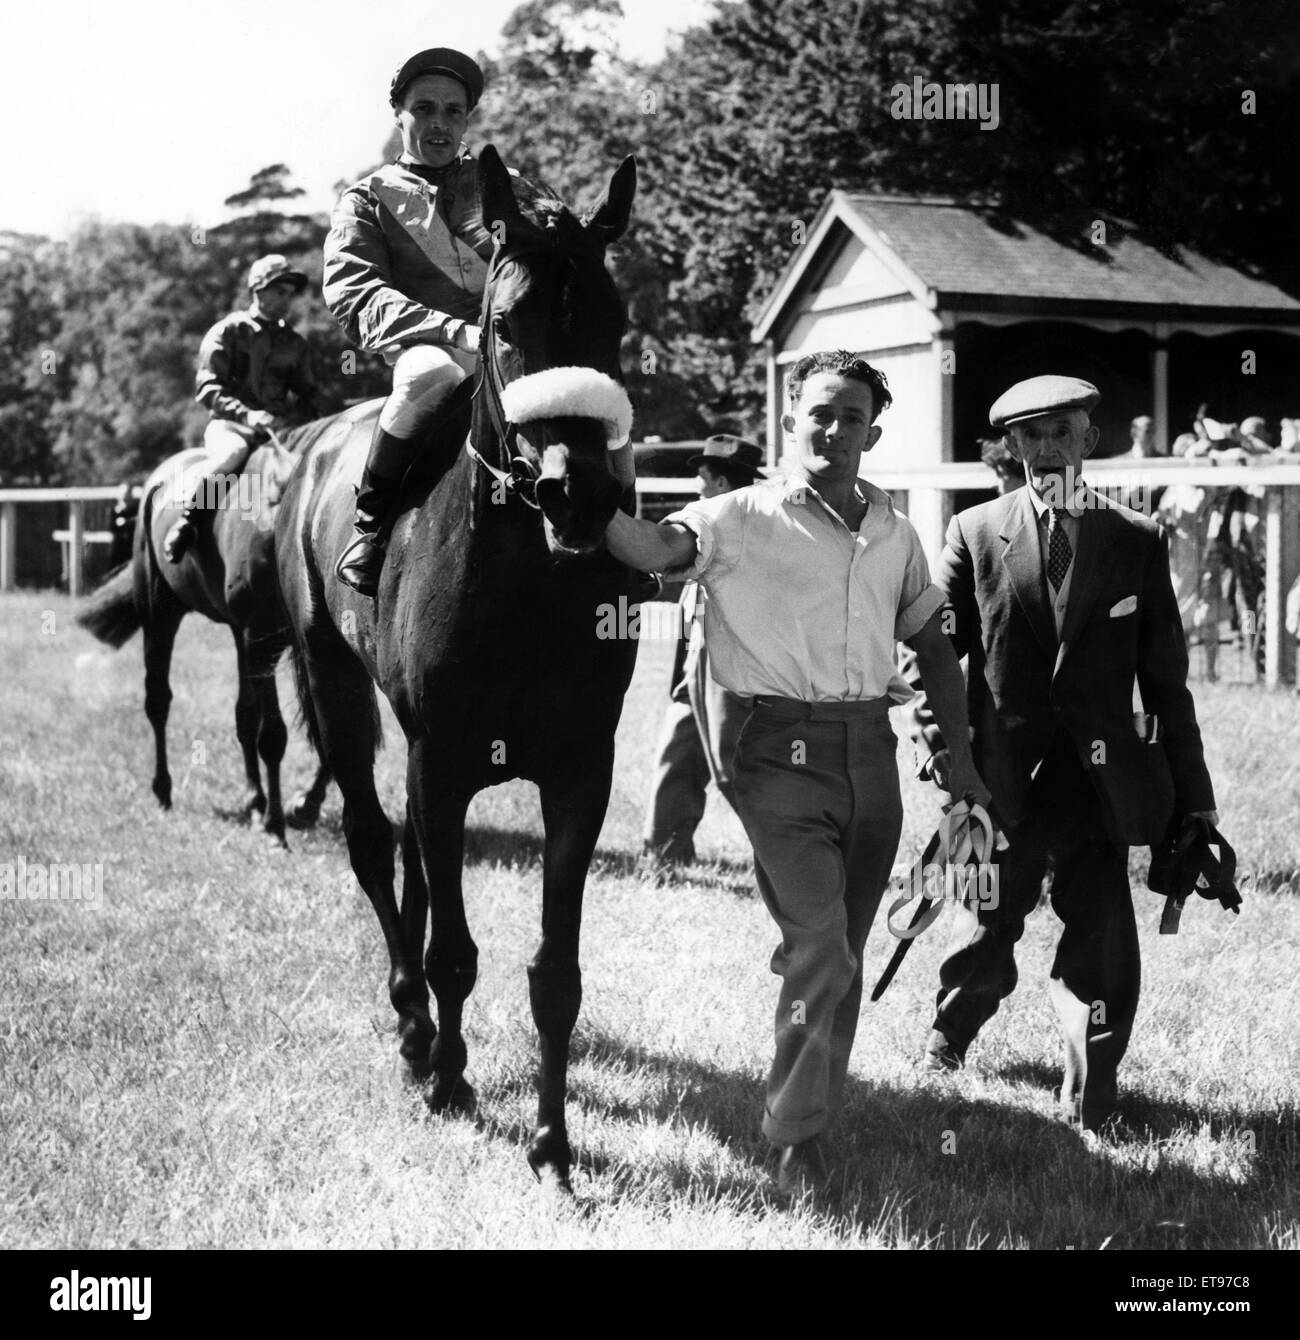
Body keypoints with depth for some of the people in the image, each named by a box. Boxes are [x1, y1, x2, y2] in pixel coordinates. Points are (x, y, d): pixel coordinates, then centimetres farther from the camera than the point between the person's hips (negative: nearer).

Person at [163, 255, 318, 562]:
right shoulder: (228, 331, 5)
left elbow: (307, 397, 21)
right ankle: (185, 521, -29)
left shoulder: (295, 344, 17)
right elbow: (207, 389, -2)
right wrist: (246, 414, -18)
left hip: (279, 429, 4)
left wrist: (294, 421, -4)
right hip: (228, 423, -4)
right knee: (232, 452, -38)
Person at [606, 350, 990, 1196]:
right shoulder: (741, 521, -3)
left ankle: (813, 1106, 31)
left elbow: (933, 646, 20)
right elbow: (653, 548, -20)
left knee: (842, 953, 14)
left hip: (872, 752, 5)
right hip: (785, 753, -5)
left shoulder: (896, 536, 12)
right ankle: (799, 1137, -2)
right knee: (822, 949, -14)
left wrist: (961, 755, 16)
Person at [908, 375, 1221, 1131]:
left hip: (1100, 784, 0)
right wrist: (935, 735, -10)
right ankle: (953, 1031, 42)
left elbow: (1166, 680, 7)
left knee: (1102, 948, -2)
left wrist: (1193, 799, 5)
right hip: (1003, 779, 0)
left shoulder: (1138, 541, 6)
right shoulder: (976, 535, 4)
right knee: (987, 933, 12)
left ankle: (1092, 1105, 16)